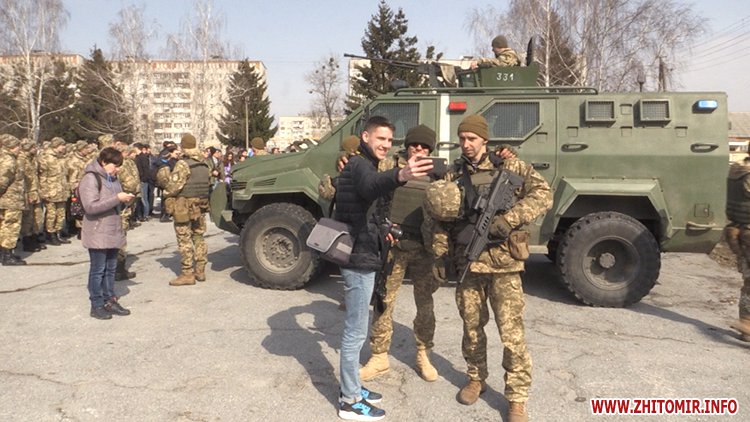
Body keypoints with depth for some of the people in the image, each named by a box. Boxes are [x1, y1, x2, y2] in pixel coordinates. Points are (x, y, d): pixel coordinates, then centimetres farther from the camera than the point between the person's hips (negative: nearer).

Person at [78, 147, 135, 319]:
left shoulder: (113, 178, 14)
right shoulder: (90, 179, -13)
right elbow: (91, 206, -23)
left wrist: (125, 201, 1)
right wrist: (117, 198, -24)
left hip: (114, 232, 8)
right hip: (98, 234, -8)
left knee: (111, 268, 13)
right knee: (98, 270, 1)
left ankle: (109, 300, 22)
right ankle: (96, 305, 10)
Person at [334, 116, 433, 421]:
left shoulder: (360, 165, 16)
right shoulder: (360, 164, -16)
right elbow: (371, 186, -41)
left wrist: (381, 230, 14)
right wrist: (401, 176, -60)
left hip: (359, 254, 11)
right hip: (359, 259, -10)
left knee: (355, 329, 19)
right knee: (355, 332, -1)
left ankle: (351, 388, 32)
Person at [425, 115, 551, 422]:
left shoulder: (510, 167, -1)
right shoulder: (453, 175, 8)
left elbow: (543, 195, -10)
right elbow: (442, 221, 12)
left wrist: (510, 218, -23)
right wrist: (440, 256, 4)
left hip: (502, 263, -3)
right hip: (467, 264, 3)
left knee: (512, 335, -2)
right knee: (471, 328, 15)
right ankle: (476, 379, 36)